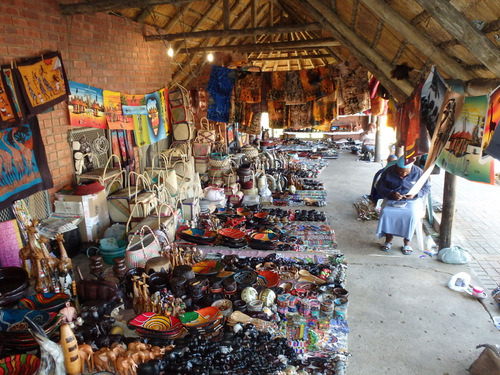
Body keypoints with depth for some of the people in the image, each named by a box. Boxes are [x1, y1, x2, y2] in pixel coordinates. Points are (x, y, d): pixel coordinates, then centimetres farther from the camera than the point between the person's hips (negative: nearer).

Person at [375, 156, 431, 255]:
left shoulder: (418, 172, -3)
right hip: (392, 200, 1)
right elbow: (380, 187, 0)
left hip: (412, 201, 0)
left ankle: (406, 242, -12)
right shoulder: (388, 172, -3)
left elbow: (427, 188, 4)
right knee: (385, 212, -30)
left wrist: (415, 194, -15)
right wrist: (391, 193, -18)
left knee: (412, 214, -32)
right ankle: (388, 239, -11)